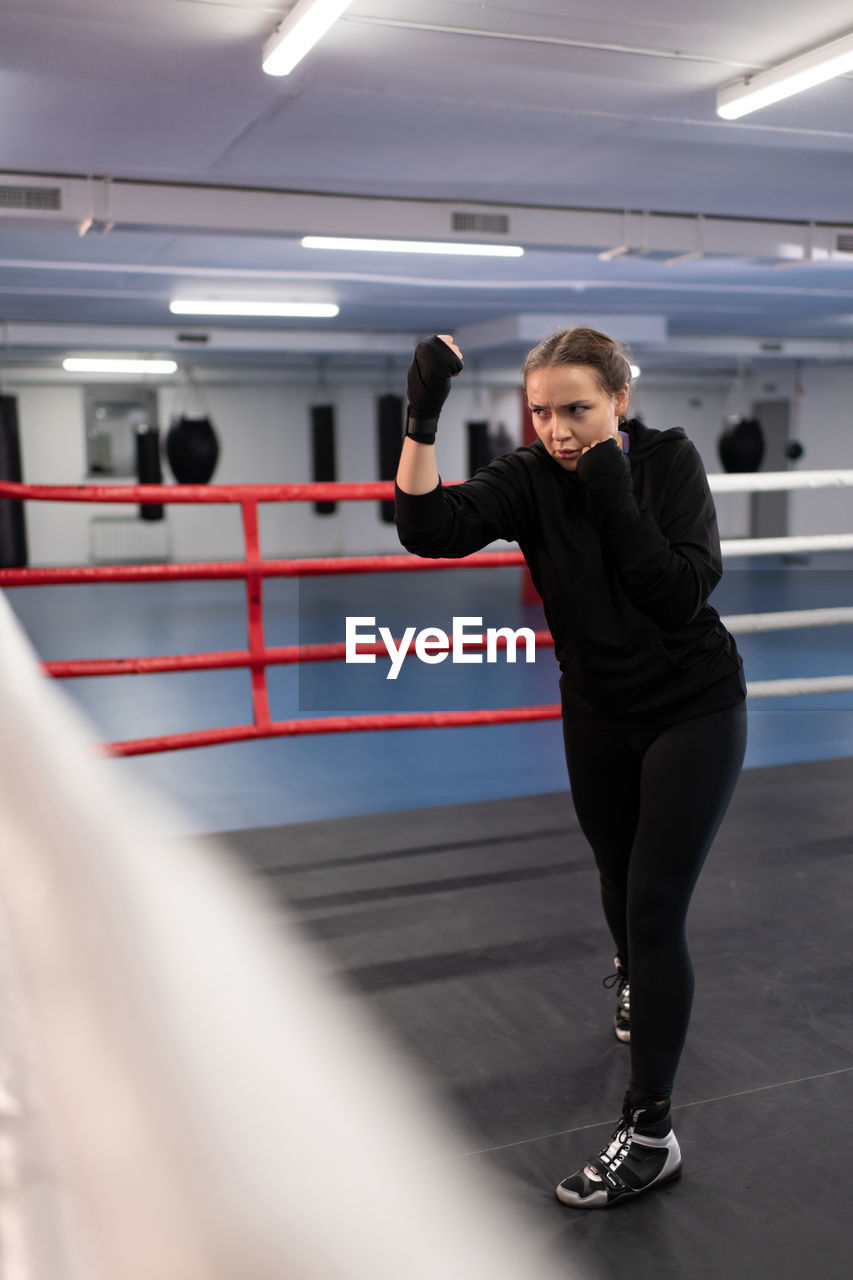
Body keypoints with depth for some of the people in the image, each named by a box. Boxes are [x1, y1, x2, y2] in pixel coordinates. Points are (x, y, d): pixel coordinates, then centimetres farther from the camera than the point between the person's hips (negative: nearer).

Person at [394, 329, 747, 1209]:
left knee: (655, 906, -8)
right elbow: (430, 530, -30)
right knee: (619, 879, 22)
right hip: (598, 716, 3)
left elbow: (684, 594, -25)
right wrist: (422, 418, -40)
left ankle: (650, 1133, 3)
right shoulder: (529, 479, -13)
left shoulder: (670, 461, -15)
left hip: (695, 714, -3)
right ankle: (638, 986, 56)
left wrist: (616, 501, -31)